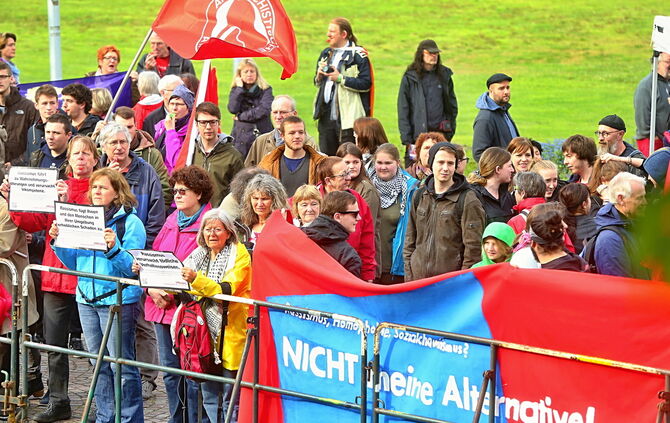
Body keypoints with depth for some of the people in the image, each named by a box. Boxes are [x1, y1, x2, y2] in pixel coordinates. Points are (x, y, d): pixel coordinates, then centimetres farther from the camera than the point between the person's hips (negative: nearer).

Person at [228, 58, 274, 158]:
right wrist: (239, 88, -1)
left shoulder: (266, 90, 7)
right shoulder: (236, 91, 14)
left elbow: (265, 110, -9)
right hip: (241, 138, 1)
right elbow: (233, 109, -4)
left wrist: (241, 116, -4)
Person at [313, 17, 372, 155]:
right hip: (327, 116, 7)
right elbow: (317, 82, 26)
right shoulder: (326, 54, 17)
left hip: (347, 117, -7)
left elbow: (366, 83, -16)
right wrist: (319, 77, 3)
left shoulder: (358, 55, -7)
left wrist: (340, 78, -16)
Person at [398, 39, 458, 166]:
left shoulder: (444, 76, 11)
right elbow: (403, 110, 0)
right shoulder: (410, 78, 1)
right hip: (418, 132, -3)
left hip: (441, 133, 3)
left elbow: (452, 105, 17)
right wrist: (407, 139, -6)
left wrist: (450, 130, 7)